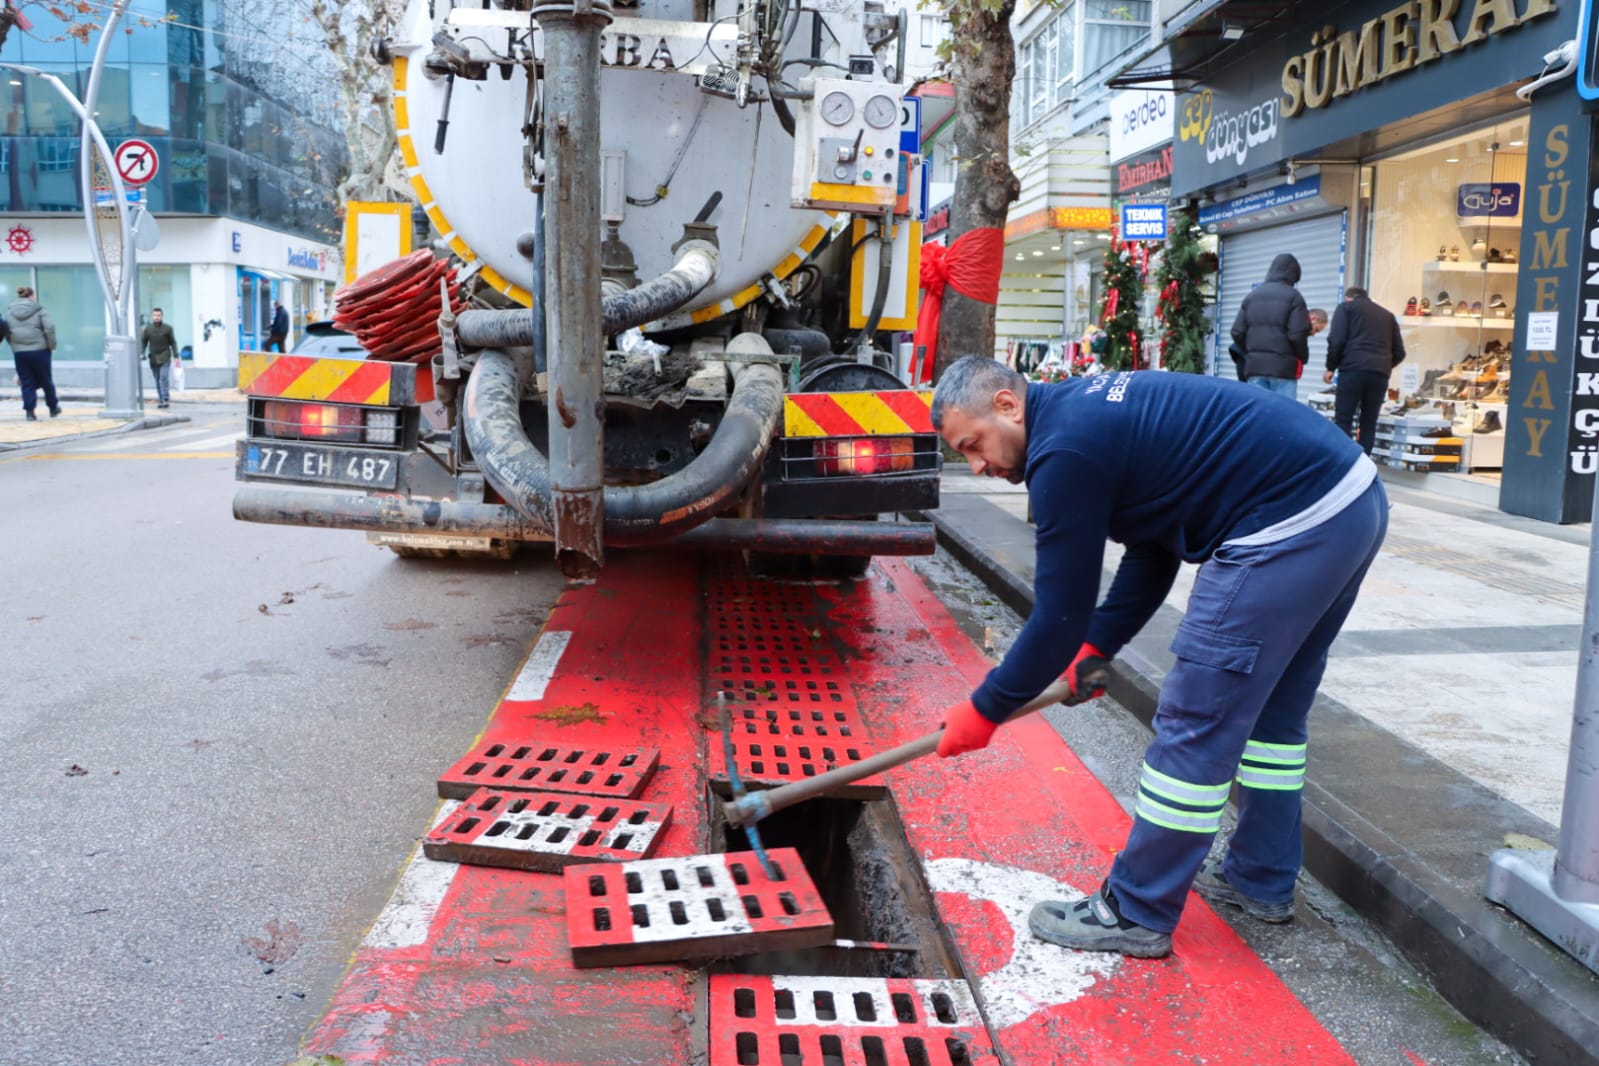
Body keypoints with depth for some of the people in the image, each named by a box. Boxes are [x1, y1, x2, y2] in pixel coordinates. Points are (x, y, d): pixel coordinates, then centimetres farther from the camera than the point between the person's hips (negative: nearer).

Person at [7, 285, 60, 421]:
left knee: (26, 383, 8)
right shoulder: (39, 309, -4)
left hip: (19, 352, 2)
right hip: (39, 350, -2)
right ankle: (53, 408, 24)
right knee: (46, 381, 12)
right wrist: (52, 346, -3)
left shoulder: (9, 311, 7)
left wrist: (16, 346, 14)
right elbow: (49, 328, -13)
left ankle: (29, 411, 3)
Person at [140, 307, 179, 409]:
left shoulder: (167, 328, 0)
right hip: (153, 358, 3)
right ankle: (160, 400, 10)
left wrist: (176, 357, -4)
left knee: (164, 378, -14)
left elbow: (173, 343, 2)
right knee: (157, 380, 5)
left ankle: (166, 399, -15)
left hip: (165, 358, -3)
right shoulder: (147, 329, 5)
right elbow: (143, 342, 8)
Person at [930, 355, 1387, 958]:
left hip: (1292, 525, -11)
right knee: (1272, 706, 22)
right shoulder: (1090, 409, 16)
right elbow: (1155, 546, 21)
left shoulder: (1065, 449, -14)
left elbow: (1060, 614, -11)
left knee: (1196, 722, -1)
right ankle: (1262, 880, 37)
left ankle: (1136, 914, 11)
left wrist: (985, 709, 0)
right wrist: (1096, 647, 16)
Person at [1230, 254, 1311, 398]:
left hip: (1254, 365, 4)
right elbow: (1297, 334, -10)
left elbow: (1237, 332, 7)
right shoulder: (1293, 296, -4)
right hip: (1284, 366, -4)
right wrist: (1303, 358, 7)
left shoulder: (1251, 296, 12)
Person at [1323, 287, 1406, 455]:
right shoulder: (1388, 314, 27)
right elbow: (1399, 352, 22)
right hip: (1380, 374, 4)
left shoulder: (1346, 307, 13)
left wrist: (1331, 367, 8)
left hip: (1353, 370, -4)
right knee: (1369, 424, 9)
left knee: (1342, 421, -2)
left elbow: (1337, 340, -2)